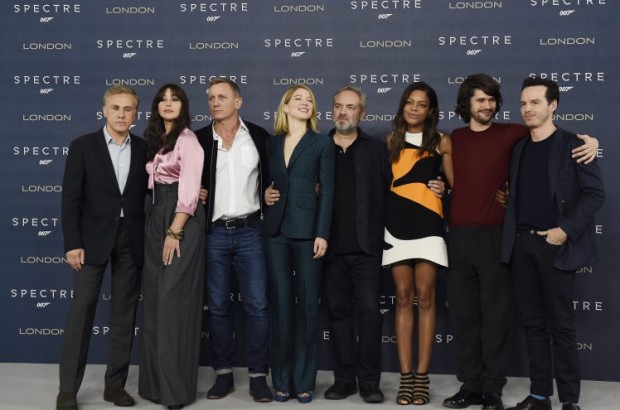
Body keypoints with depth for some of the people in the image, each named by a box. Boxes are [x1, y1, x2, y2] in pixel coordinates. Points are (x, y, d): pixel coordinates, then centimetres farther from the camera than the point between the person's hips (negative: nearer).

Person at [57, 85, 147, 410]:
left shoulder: (144, 149, 7)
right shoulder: (83, 146, -1)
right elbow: (71, 198, -4)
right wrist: (72, 243, -10)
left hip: (131, 239, 3)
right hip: (94, 238, -2)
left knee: (125, 313, 6)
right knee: (81, 310, -2)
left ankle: (115, 384, 16)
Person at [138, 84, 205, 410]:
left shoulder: (187, 140, -9)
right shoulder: (155, 141, 16)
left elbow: (189, 191, -15)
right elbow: (153, 184, 15)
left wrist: (174, 233, -18)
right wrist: (159, 227, 4)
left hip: (181, 222, -8)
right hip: (156, 219, 8)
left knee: (173, 300, -7)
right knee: (154, 299, 9)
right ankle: (155, 381, 18)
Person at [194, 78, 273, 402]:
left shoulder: (259, 136, 3)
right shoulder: (198, 139, 4)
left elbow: (271, 174, 13)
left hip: (250, 230, -1)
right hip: (214, 232, 1)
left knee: (257, 306, -1)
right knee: (217, 306, 7)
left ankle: (258, 375, 10)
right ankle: (223, 374, 19)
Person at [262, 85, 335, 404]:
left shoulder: (322, 143, 5)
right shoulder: (272, 143, 13)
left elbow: (327, 191, -2)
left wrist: (322, 233, -10)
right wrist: (264, 196, 1)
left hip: (307, 230, -2)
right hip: (276, 230, 3)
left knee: (308, 304, 0)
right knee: (281, 304, 3)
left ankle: (304, 380, 9)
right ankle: (282, 380, 12)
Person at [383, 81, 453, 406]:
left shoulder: (441, 142, 7)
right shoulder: (391, 140, 12)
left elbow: (456, 183, 7)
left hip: (427, 223, -2)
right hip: (396, 223, 2)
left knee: (424, 297, -3)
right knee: (403, 297, 2)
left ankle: (421, 376, 3)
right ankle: (405, 377, 6)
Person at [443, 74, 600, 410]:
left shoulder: (510, 134, 2)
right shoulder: (453, 139, 12)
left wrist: (589, 140, -12)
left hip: (495, 236, -3)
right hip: (458, 236, 3)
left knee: (496, 315, 2)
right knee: (463, 314, 7)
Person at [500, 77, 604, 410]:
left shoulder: (573, 145, -3)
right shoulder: (519, 149, 14)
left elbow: (595, 193, -8)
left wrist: (566, 230, -15)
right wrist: (513, 237, 5)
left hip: (555, 245, -5)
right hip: (521, 245, 5)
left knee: (561, 324, 0)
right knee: (532, 322, 9)